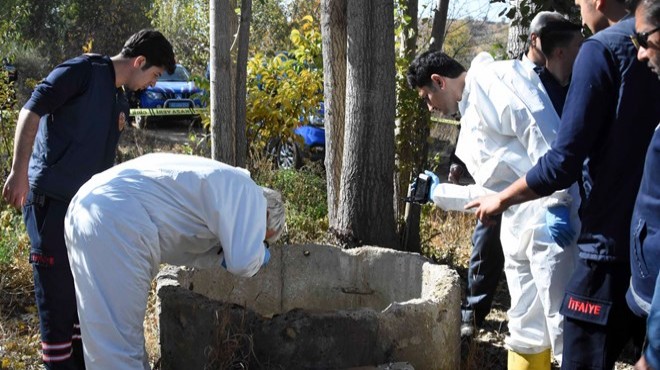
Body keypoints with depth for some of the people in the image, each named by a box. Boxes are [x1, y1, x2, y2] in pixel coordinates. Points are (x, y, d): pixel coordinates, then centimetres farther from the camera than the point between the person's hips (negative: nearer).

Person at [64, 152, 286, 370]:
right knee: (117, 347, -8)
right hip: (115, 224, -10)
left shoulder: (221, 184, 28)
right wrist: (259, 252, 12)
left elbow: (174, 245, 23)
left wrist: (221, 256, 15)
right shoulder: (248, 193, 1)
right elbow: (243, 263, -8)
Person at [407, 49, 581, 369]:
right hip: (518, 229, 10)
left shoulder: (488, 80, -1)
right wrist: (439, 193, 39)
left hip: (551, 221, -10)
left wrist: (556, 204, -23)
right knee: (526, 333, 14)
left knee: (563, 329, -7)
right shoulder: (471, 117, 26)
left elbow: (541, 131, -16)